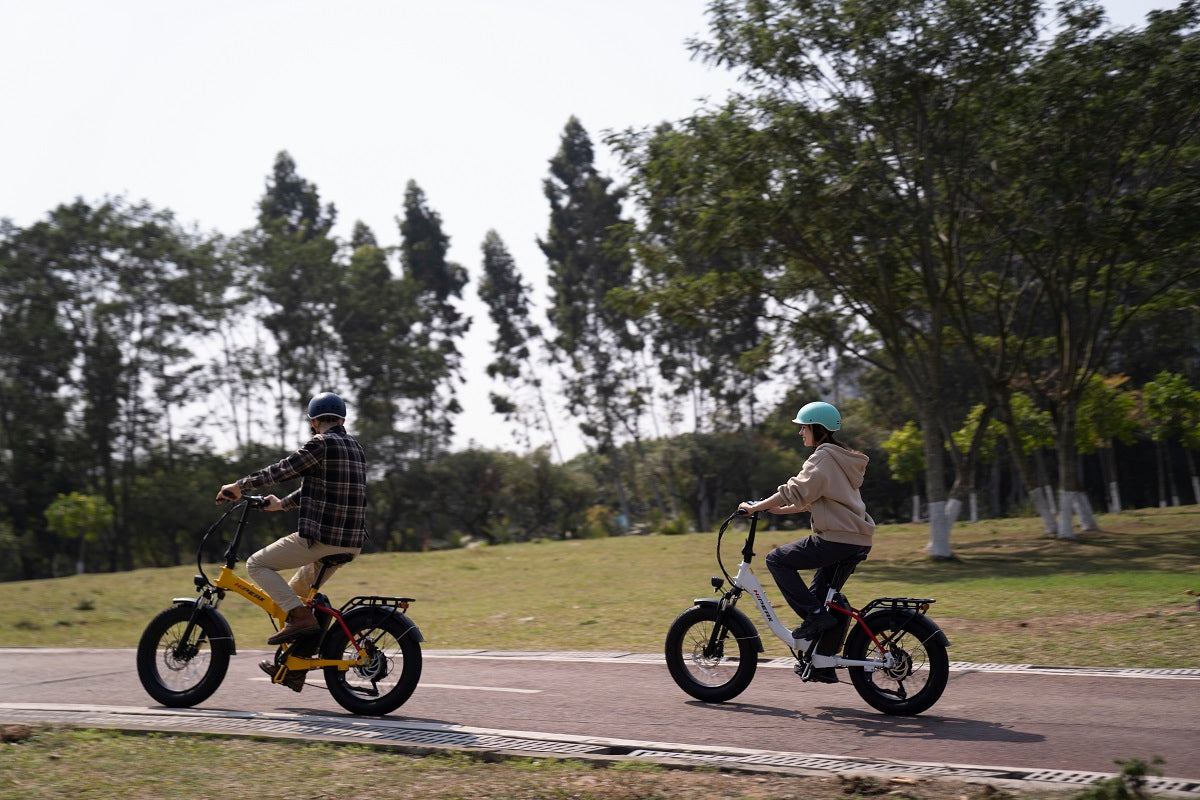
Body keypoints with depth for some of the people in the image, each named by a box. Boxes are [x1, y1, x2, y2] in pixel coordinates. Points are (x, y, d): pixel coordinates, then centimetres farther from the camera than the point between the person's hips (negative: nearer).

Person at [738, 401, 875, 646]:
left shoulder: (824, 457, -10)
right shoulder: (839, 457, 21)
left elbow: (796, 491, -18)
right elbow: (810, 498, 24)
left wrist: (755, 507, -13)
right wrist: (778, 510, 19)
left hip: (837, 539, -10)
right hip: (857, 540, 10)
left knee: (777, 559, -5)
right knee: (819, 596, 19)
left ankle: (816, 615, -8)